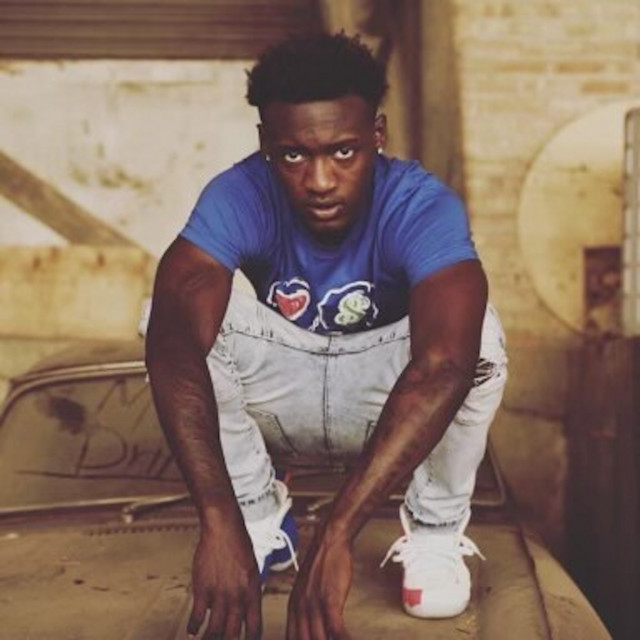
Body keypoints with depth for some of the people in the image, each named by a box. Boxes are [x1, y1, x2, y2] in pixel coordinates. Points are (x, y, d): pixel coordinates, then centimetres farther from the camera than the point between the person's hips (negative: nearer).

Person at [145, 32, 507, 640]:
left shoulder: (422, 206, -31)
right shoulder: (239, 198, -27)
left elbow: (444, 364, -48)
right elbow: (173, 341, -43)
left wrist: (336, 533, -57)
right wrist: (219, 522, -56)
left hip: (395, 398, -1)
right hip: (281, 391, 2)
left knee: (473, 332, -33)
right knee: (175, 310, -27)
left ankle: (435, 531, -7)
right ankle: (259, 516, -5)